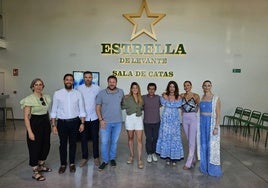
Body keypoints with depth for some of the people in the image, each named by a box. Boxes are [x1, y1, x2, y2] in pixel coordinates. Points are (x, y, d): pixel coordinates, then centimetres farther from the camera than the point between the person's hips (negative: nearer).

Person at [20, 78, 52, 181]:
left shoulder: (46, 97, 7)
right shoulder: (29, 99, -11)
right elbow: (26, 117, -13)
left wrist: (49, 125, 11)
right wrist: (30, 132, -17)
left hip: (45, 123, 6)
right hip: (35, 124, -6)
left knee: (46, 146, 15)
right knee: (35, 147, 4)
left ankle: (41, 166, 38)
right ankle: (35, 172, 20)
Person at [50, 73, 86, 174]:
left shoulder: (78, 94, -1)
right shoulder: (57, 93, -3)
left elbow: (81, 110, 1)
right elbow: (54, 110, -1)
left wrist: (82, 123, -3)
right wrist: (53, 125, -4)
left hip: (74, 122, 1)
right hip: (62, 122, 0)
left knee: (73, 143, 13)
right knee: (63, 144, 11)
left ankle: (72, 163, 30)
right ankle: (63, 164, 30)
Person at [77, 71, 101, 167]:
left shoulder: (97, 88, -3)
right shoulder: (79, 89, -3)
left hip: (94, 117, 0)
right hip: (83, 118, 0)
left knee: (95, 138, 9)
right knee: (83, 138, 10)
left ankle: (96, 157, 25)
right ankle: (84, 157, 27)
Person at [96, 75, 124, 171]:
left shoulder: (121, 92, 1)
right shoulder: (101, 93, -6)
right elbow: (97, 107, -3)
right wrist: (101, 120, -10)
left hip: (117, 122, 2)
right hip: (105, 122, -2)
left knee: (114, 142, 13)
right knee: (104, 142, 1)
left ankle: (112, 158, 32)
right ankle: (105, 160, 19)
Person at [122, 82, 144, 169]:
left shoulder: (141, 98, 6)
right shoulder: (127, 97, -3)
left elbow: (142, 107, 13)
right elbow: (122, 106, -9)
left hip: (139, 119, 1)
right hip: (129, 119, -1)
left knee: (139, 139, -4)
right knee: (130, 138, 11)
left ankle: (139, 159, 1)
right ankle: (131, 156, 28)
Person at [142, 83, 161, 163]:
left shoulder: (158, 97, -1)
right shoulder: (143, 97, -5)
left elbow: (161, 104, 13)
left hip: (156, 122, 2)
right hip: (147, 122, -1)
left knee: (155, 138, 10)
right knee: (148, 139, 4)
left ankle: (154, 153, 30)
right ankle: (149, 154, 23)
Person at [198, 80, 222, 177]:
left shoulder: (215, 98, -5)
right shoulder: (200, 98, 7)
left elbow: (218, 115, -8)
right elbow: (198, 111, 8)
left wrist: (216, 127, -14)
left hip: (211, 123, -4)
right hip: (202, 123, 4)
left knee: (212, 146, 2)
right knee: (203, 145, 11)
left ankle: (213, 168, 16)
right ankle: (204, 166, 26)